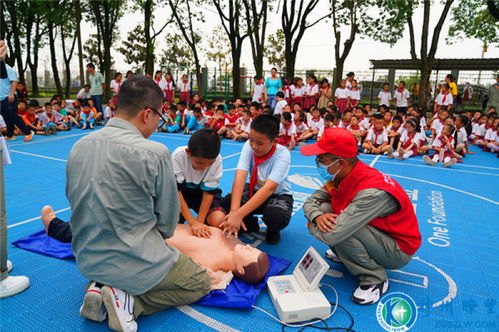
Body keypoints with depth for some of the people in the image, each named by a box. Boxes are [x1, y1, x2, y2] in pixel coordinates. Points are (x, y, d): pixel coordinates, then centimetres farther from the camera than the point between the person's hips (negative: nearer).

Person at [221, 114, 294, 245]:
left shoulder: (282, 154, -27)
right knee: (226, 202, -24)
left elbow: (269, 188, -38)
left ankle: (273, 230, 3)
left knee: (277, 217, -36)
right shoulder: (249, 146, -18)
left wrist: (239, 214, -48)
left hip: (277, 194, -3)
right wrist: (234, 211, -45)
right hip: (254, 190, 3)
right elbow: (240, 177, -29)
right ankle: (250, 224, 7)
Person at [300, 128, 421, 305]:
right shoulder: (340, 176, -10)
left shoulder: (373, 193, -36)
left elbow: (331, 235, -40)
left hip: (398, 251, -8)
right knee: (324, 208, -9)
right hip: (375, 232, 8)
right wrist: (317, 217, -24)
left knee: (338, 228, -32)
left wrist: (312, 226, -17)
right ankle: (344, 252, 14)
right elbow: (311, 200, 0)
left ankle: (375, 278, -9)